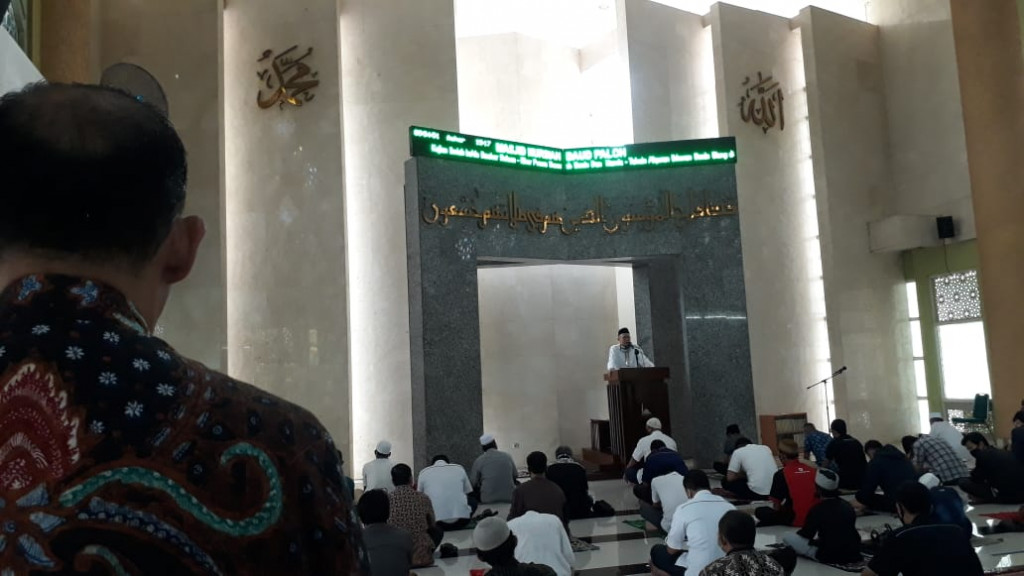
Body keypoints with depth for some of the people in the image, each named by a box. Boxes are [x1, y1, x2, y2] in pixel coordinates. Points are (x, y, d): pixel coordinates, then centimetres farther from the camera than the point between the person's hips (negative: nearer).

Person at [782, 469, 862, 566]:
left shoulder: (818, 509, -16)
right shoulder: (847, 505, 4)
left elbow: (806, 534, -7)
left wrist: (798, 533, 18)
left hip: (829, 555, -7)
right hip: (853, 553, 7)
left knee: (787, 536, -1)